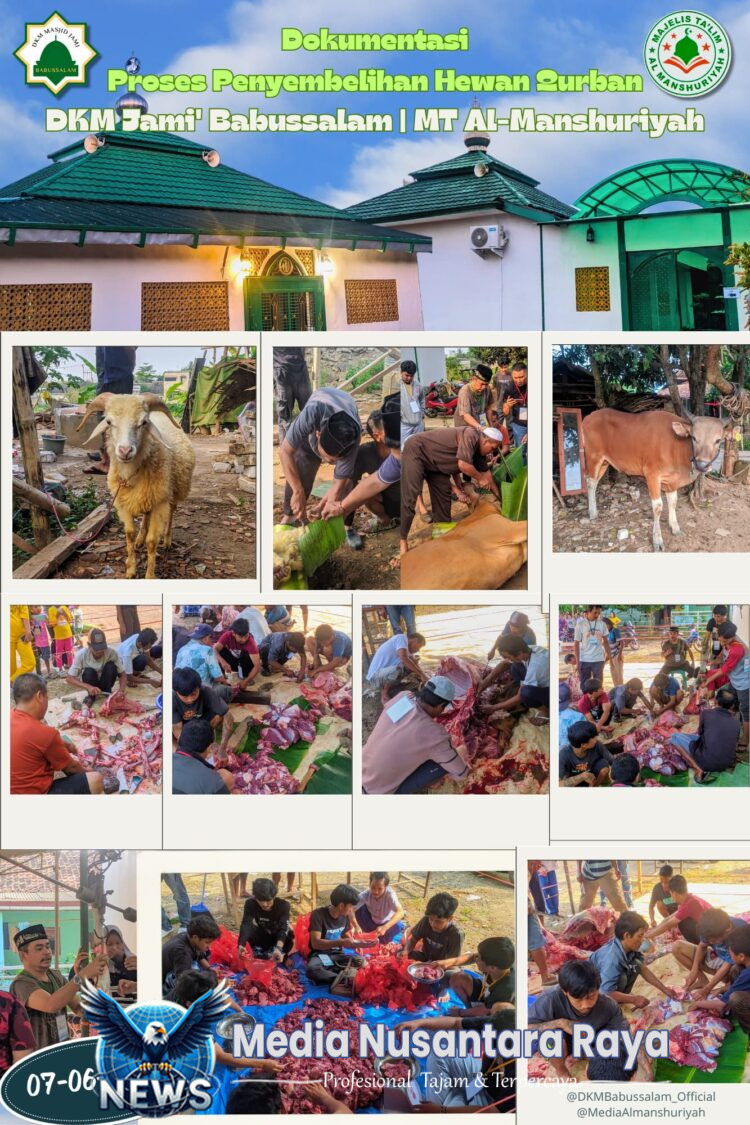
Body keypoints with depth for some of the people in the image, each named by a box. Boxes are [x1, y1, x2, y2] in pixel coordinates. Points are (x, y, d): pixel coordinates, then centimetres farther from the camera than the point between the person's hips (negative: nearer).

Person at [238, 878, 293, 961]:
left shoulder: (283, 905, -30)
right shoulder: (250, 904, -27)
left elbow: (283, 928, -45)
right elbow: (246, 924, -41)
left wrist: (278, 948, -64)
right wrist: (241, 946, -60)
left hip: (280, 938, -2)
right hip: (262, 937, 2)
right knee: (250, 931, -29)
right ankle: (259, 956, -7)